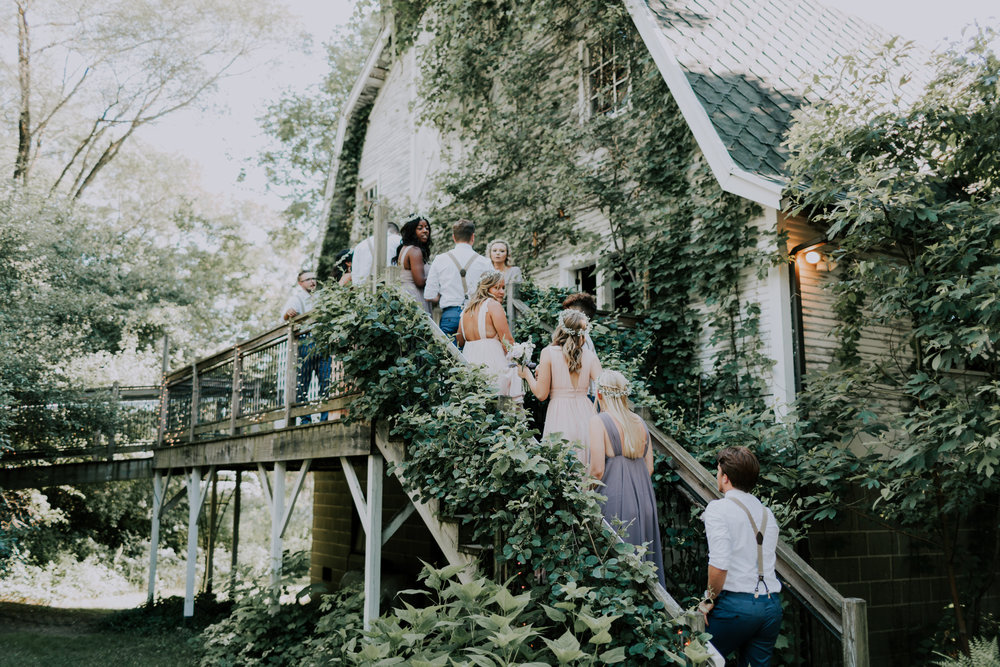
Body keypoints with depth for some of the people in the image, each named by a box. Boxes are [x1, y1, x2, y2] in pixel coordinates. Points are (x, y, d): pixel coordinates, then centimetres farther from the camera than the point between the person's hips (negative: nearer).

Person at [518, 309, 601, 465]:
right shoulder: (590, 356, 1)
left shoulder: (548, 353, -5)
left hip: (560, 418, -2)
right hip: (585, 416, 3)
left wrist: (526, 373, 11)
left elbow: (541, 394, -4)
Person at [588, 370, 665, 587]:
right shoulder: (639, 422, 10)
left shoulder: (599, 421, -7)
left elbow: (597, 469, -13)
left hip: (614, 499, -6)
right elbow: (649, 467, 12)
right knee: (642, 557, 13)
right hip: (643, 499, 6)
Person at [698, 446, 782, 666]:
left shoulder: (718, 508, -8)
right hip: (771, 605, 7)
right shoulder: (767, 513, 14)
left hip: (735, 604, -6)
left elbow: (719, 564, -18)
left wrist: (709, 600, -5)